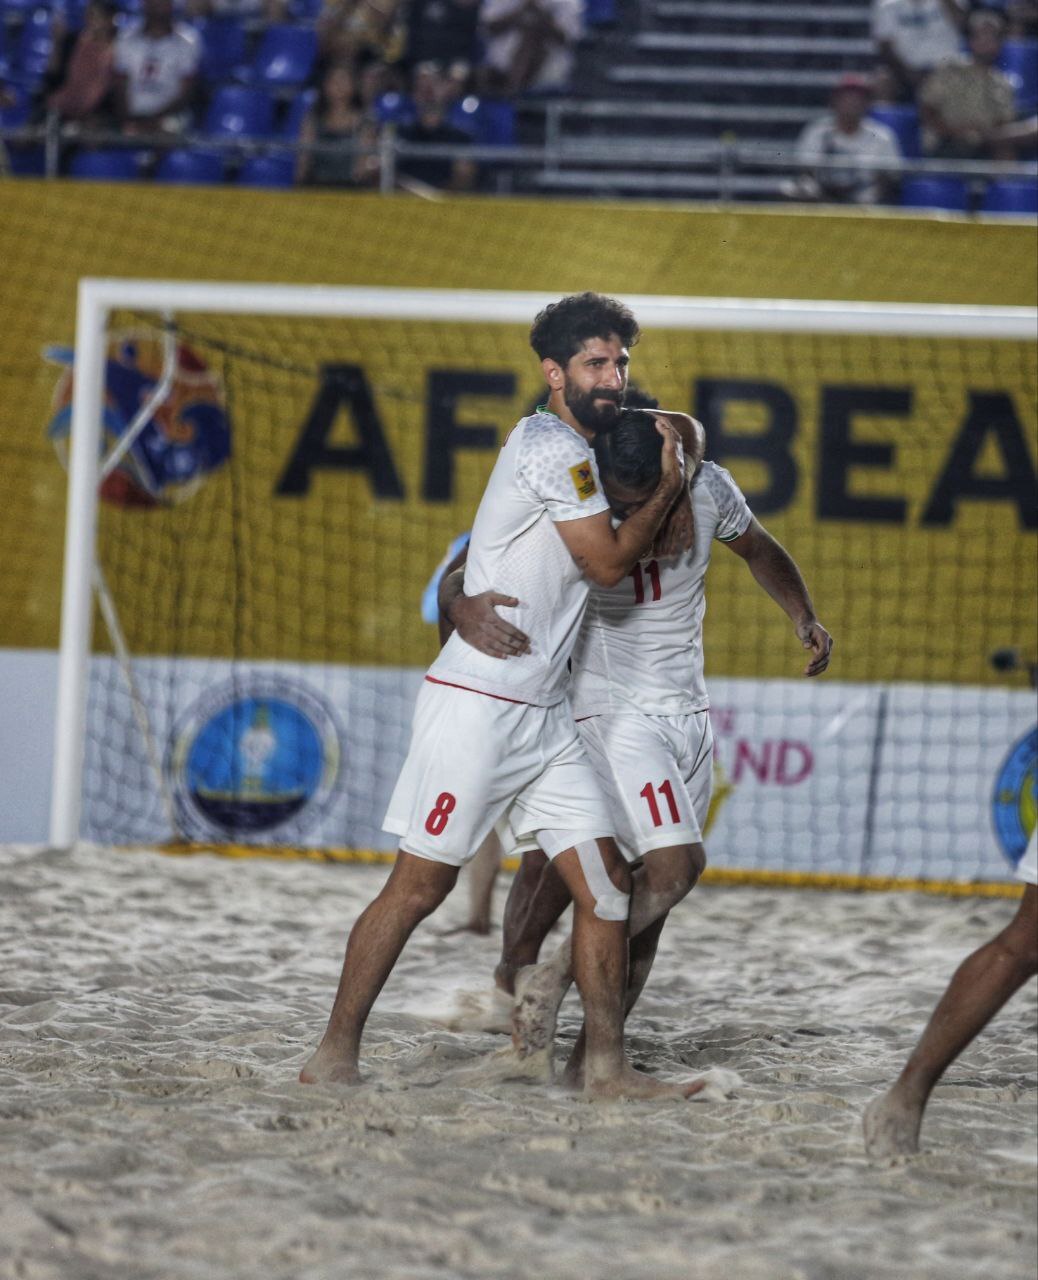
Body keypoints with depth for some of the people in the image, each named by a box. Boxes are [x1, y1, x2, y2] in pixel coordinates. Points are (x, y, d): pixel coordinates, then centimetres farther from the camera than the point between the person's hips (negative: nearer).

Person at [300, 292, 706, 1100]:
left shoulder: (576, 452, 17)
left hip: (544, 714, 9)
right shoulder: (551, 447, -12)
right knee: (421, 883, -6)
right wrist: (668, 488, 2)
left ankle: (608, 1067, 6)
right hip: (477, 705, -9)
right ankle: (335, 1055, 1)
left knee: (605, 884, 3)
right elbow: (609, 563, -10)